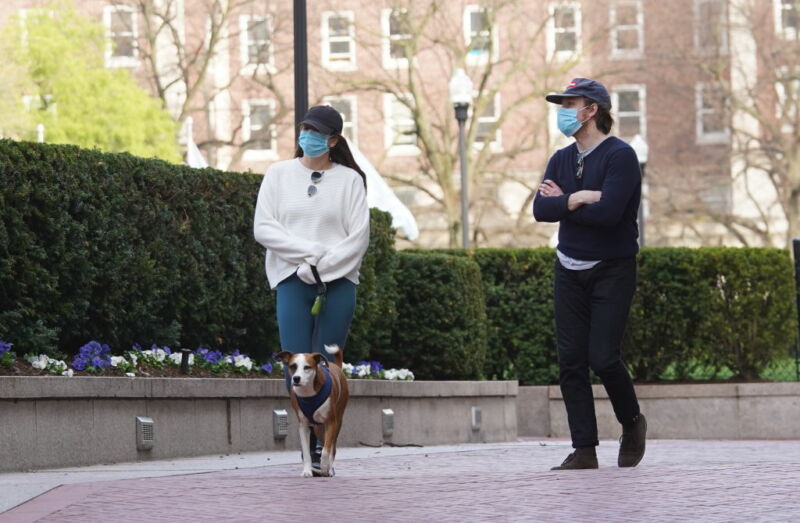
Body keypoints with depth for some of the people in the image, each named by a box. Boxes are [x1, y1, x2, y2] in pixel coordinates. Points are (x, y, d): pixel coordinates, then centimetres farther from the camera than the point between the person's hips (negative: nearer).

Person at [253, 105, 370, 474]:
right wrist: (309, 251, -9)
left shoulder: (349, 179, 8)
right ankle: (306, 438, 0)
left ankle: (321, 445, 0)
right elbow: (263, 228, 2)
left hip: (338, 281, -1)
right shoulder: (279, 175, 11)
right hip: (292, 281, 1)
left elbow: (358, 238, 1)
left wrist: (321, 268, -10)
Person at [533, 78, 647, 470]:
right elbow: (540, 209, -3)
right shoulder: (561, 160, 10)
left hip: (612, 271, -6)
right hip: (570, 271, 6)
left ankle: (632, 423, 16)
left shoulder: (620, 155, -10)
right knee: (571, 361, 0)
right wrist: (577, 199, -18)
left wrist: (562, 202, -10)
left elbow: (608, 211, -23)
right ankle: (584, 450, 3)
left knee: (603, 357, -12)